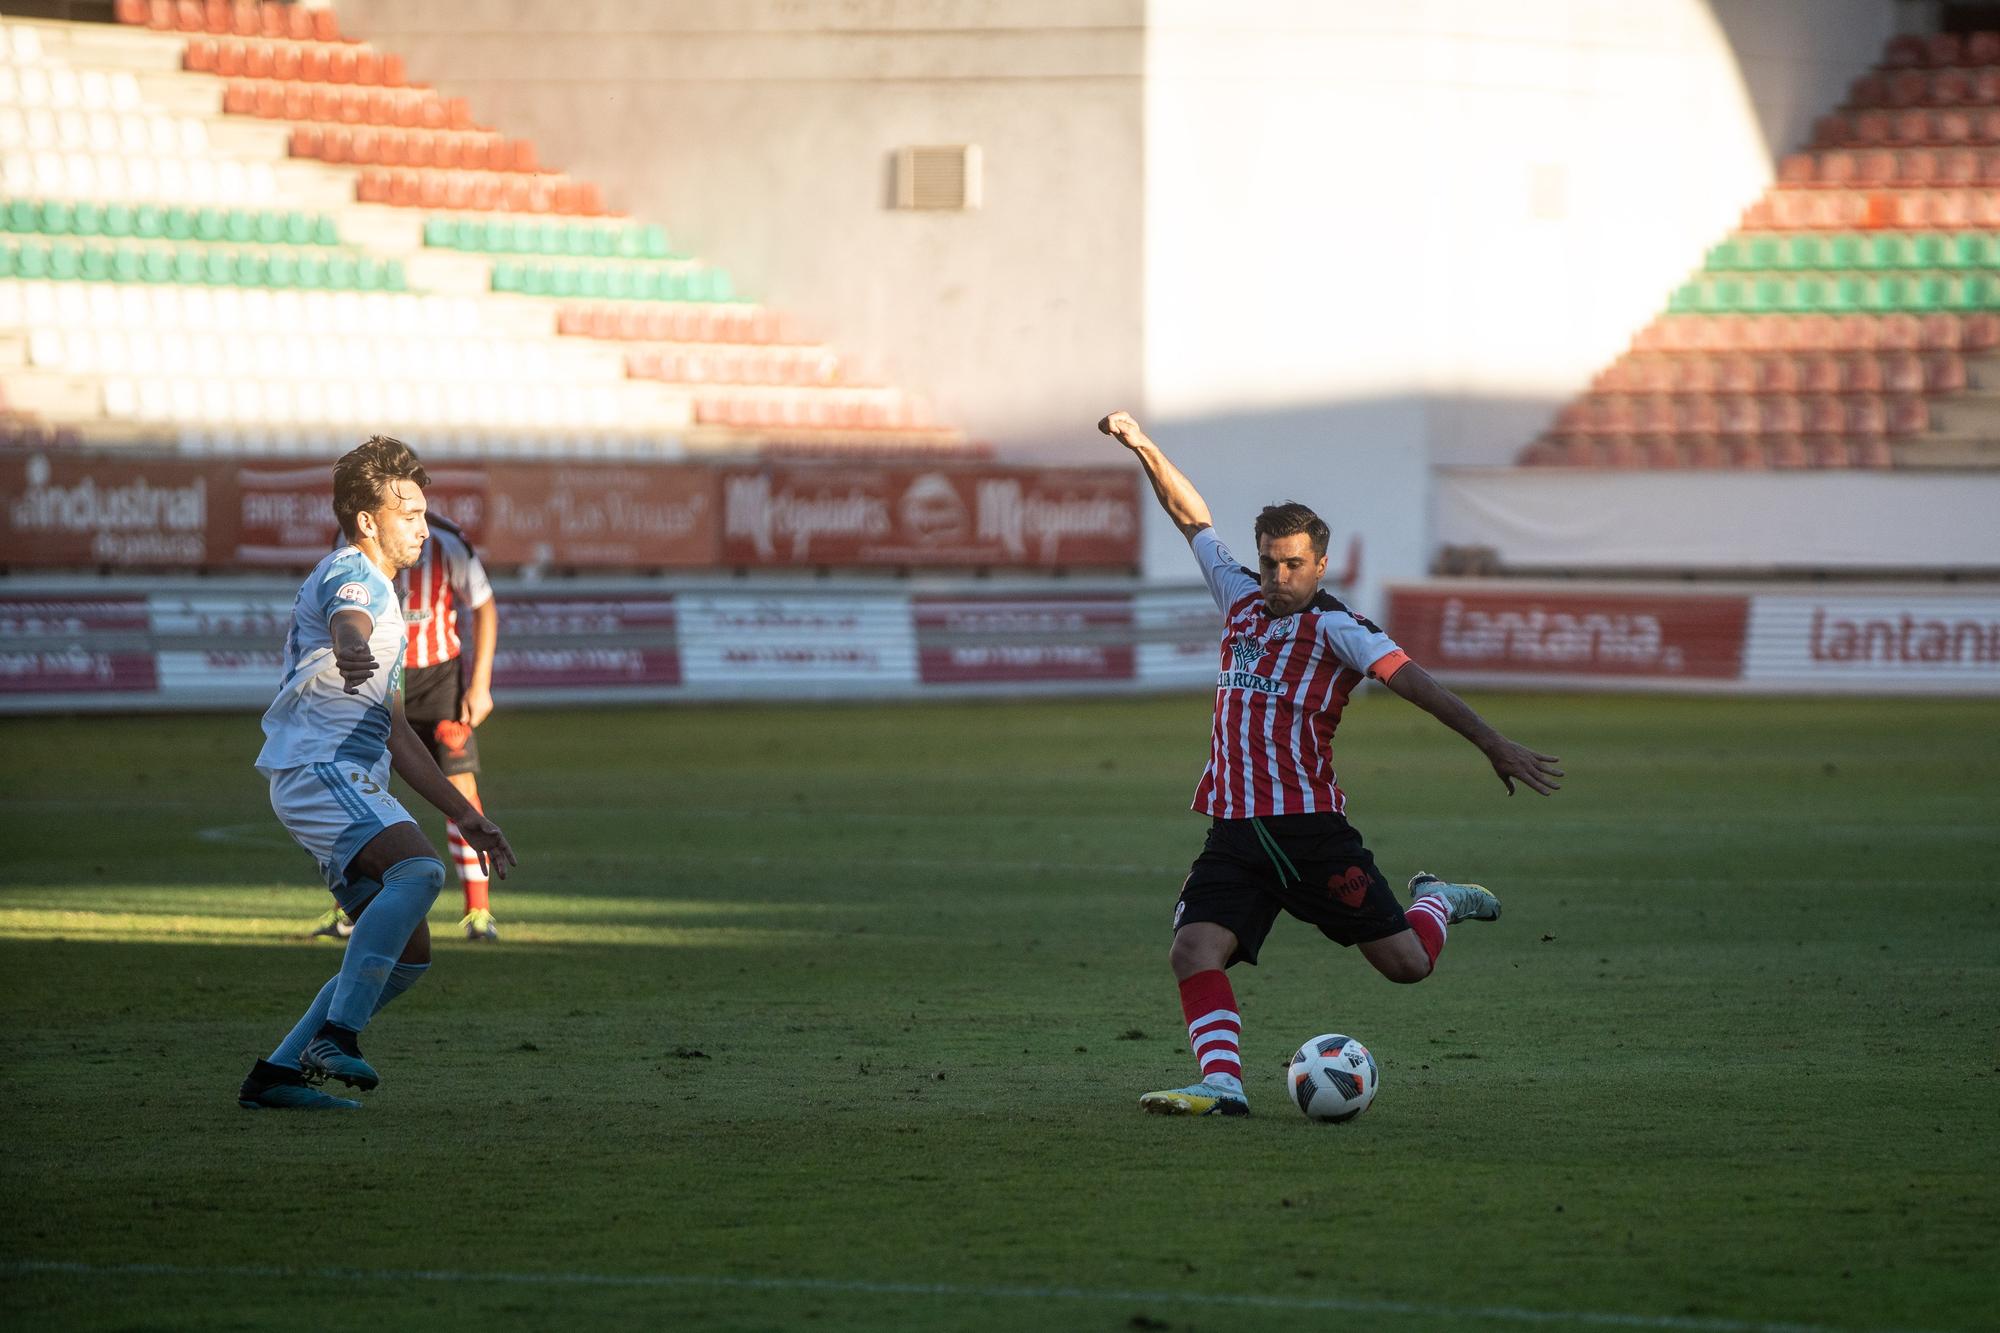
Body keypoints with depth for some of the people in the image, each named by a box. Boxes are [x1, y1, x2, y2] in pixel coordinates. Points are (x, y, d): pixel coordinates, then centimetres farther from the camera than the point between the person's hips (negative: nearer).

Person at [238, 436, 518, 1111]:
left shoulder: (378, 591, 28)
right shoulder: (350, 575, -4)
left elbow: (393, 732, 32)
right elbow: (348, 623, -33)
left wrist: (466, 816, 30)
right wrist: (351, 651, -58)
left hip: (354, 786, 10)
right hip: (318, 769, -10)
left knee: (408, 954, 7)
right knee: (418, 870, -33)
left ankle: (278, 1073, 8)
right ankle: (337, 1034, -36)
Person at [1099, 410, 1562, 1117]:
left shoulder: (1334, 628, -6)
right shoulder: (1241, 600, 12)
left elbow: (1410, 679, -18)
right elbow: (1194, 519, 24)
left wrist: (1492, 744, -27)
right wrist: (1143, 446, 24)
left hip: (1310, 829, -5)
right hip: (1234, 832, 5)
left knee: (1407, 963, -1)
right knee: (1193, 951, -18)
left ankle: (1436, 901, 31)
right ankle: (1222, 1083, -23)